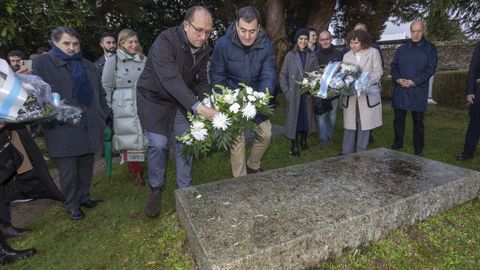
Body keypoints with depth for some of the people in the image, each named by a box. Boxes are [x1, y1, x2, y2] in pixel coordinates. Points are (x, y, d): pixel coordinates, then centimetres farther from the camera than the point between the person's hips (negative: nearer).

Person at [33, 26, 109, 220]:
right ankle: (71, 204, 20)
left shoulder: (88, 66, 16)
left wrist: (103, 117, 11)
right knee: (68, 170, 4)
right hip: (63, 130, -4)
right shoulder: (42, 63, 1)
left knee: (86, 165, 13)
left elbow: (100, 94, 17)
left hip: (89, 127, 4)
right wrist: (50, 118, -12)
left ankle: (84, 196, 30)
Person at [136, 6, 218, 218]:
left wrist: (209, 105, -22)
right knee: (159, 144, -13)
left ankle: (184, 190, 18)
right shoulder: (165, 41, -27)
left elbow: (201, 81, -3)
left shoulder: (203, 49, -7)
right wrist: (198, 107, -47)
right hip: (154, 98, -5)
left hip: (182, 100, 5)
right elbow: (171, 79, -38)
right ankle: (156, 189, 12)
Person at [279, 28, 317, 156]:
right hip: (294, 94, -2)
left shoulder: (312, 55, 7)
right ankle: (294, 145, 10)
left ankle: (303, 140, 28)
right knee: (294, 118, 1)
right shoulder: (290, 56, 1)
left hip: (308, 93, 2)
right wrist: (286, 92, -7)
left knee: (307, 117, 8)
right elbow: (282, 75, 1)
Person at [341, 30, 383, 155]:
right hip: (350, 95, 3)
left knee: (364, 126, 2)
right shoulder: (347, 56, 12)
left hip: (367, 94, -2)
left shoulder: (373, 52, 2)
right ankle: (346, 153, 13)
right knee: (349, 125, 4)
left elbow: (378, 72, -2)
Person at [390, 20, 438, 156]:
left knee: (418, 120, 4)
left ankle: (418, 148, 15)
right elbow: (394, 65, 10)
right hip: (400, 90, 3)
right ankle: (397, 143, 21)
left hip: (418, 90, -3)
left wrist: (414, 81, -15)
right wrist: (397, 79, -9)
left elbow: (430, 68, -4)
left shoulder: (430, 48, 4)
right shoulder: (402, 49, 15)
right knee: (398, 118, 7)